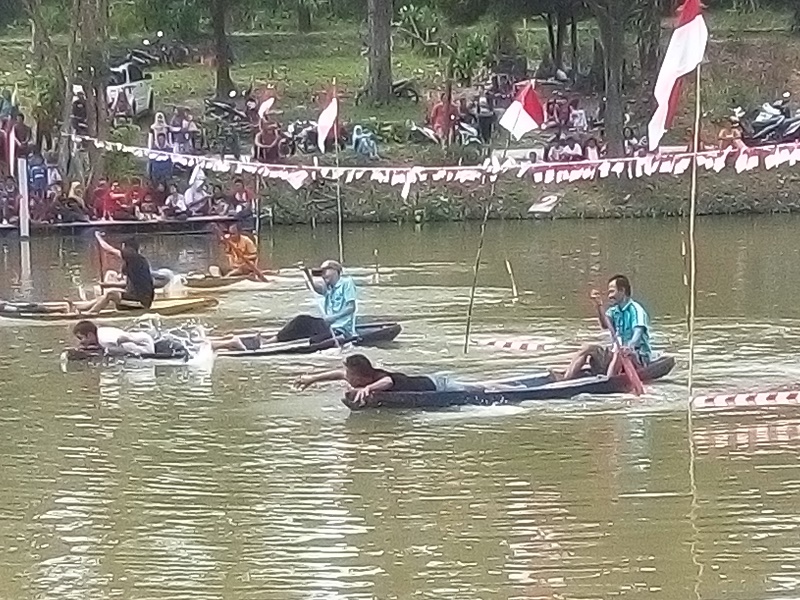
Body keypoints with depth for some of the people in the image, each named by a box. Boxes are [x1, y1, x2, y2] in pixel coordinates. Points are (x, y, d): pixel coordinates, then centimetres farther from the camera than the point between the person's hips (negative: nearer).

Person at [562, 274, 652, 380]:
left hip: (638, 356, -7)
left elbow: (638, 333, -27)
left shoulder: (636, 309, -10)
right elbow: (605, 325, -9)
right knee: (588, 348, -3)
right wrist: (599, 307, -24)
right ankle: (565, 380, -16)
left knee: (620, 353, -38)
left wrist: (629, 347, -47)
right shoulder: (614, 310, 12)